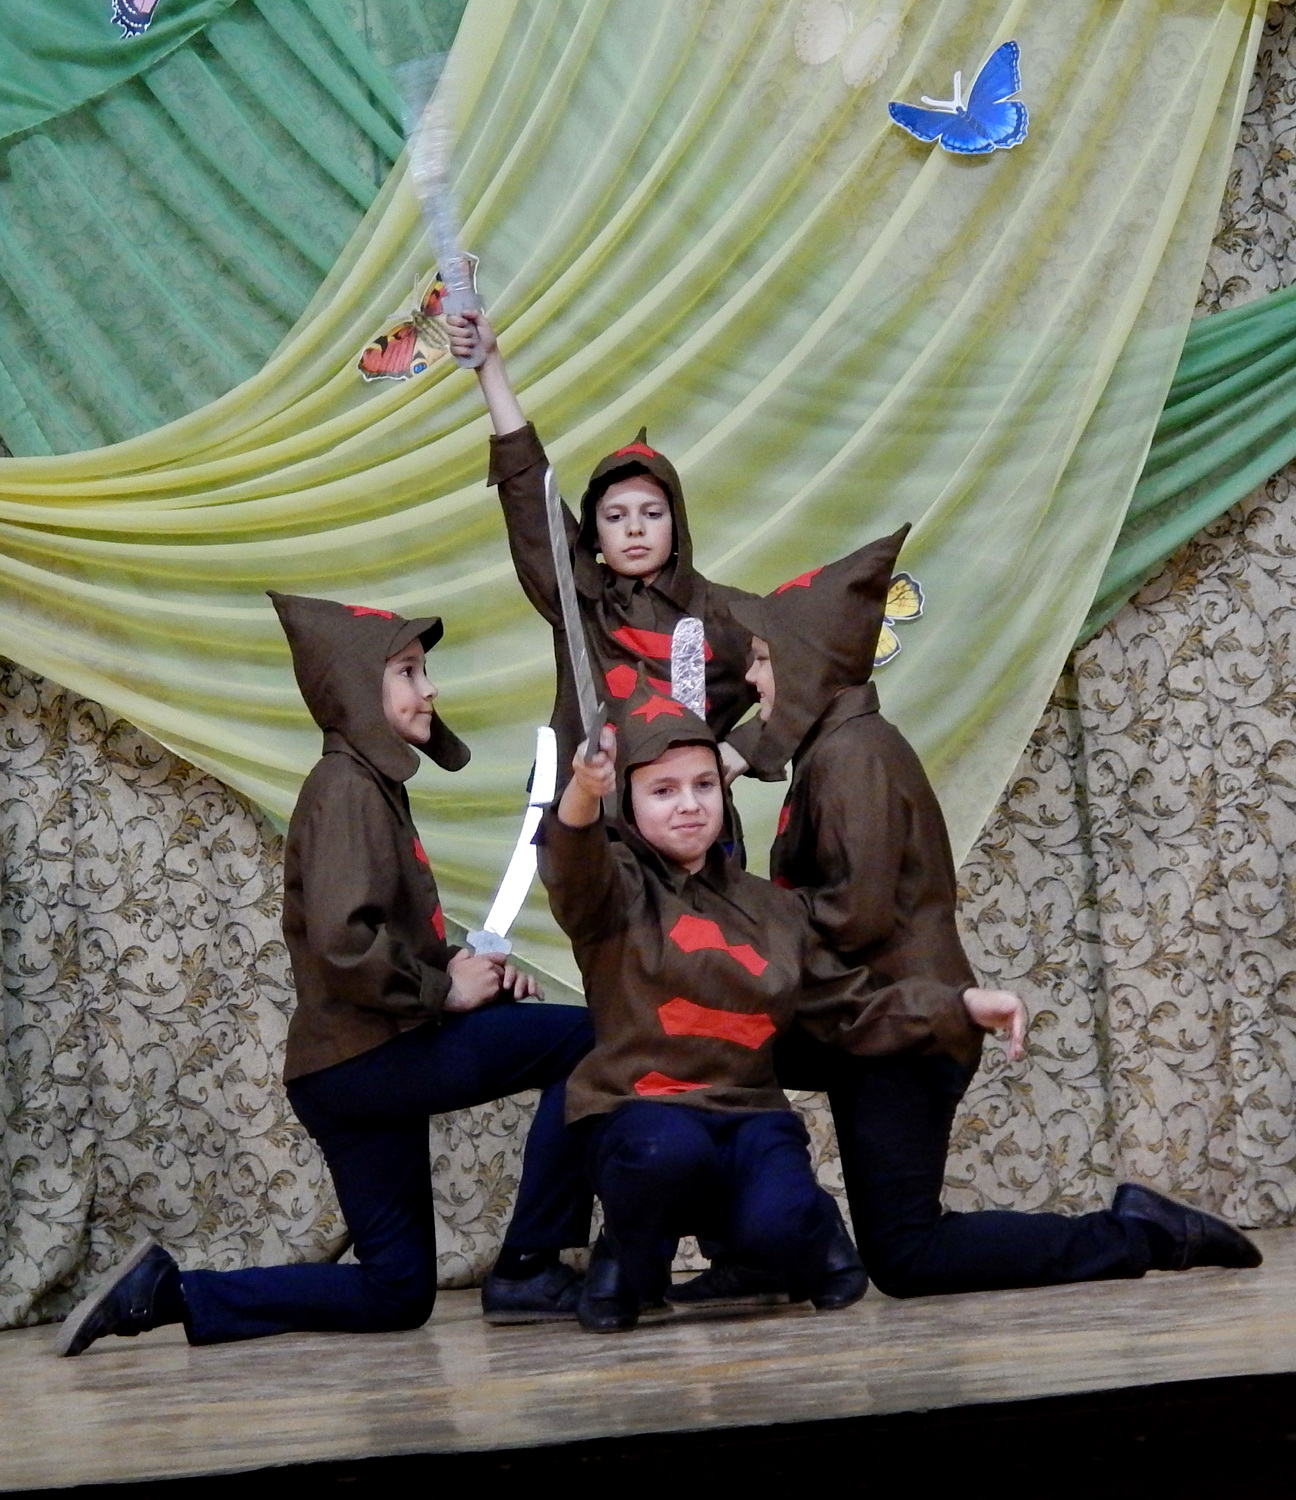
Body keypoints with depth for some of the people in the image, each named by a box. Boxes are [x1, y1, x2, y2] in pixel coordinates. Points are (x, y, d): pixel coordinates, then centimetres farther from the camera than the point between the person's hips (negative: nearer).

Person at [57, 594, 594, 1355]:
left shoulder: (375, 786, 19)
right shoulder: (347, 786, -11)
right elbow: (344, 941, -25)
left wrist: (466, 966, 4)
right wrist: (443, 990, -14)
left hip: (364, 1065, 10)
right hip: (366, 1057, -10)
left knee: (398, 1294, 14)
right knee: (589, 1036, -15)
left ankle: (163, 1292, 13)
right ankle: (528, 1268, -8)